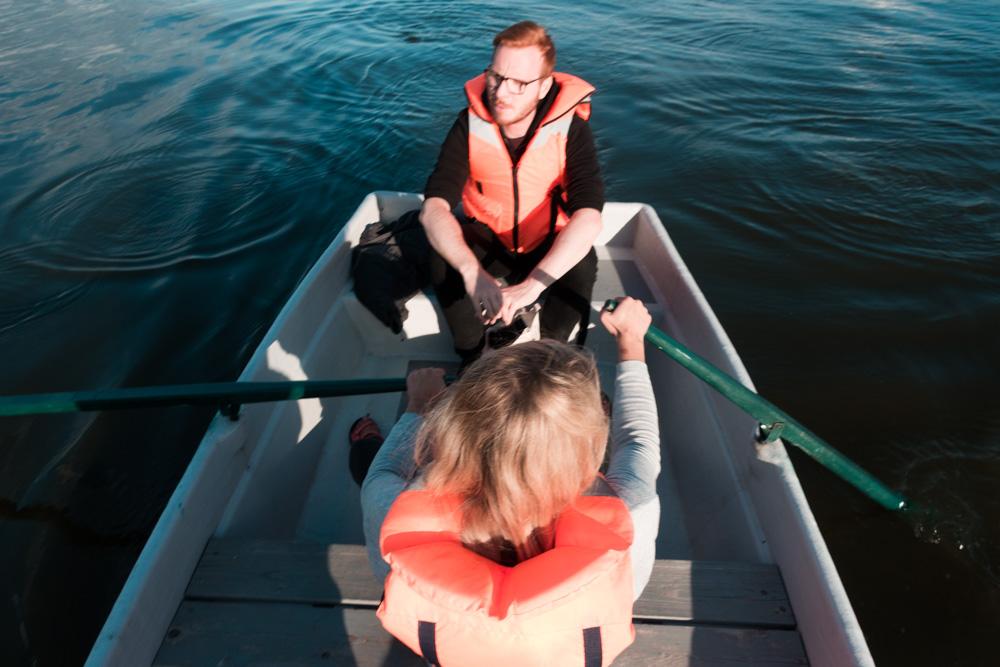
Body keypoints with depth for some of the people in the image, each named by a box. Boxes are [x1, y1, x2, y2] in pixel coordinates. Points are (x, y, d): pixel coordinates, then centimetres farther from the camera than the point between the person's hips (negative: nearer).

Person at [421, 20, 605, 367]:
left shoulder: (570, 128, -21)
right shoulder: (470, 124, -17)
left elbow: (588, 216, -34)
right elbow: (433, 207, -28)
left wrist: (532, 284, -49)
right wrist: (473, 271, -48)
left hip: (549, 244, -1)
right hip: (486, 238, 1)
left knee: (582, 266, -32)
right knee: (442, 257, -28)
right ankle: (472, 356, -6)